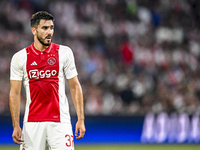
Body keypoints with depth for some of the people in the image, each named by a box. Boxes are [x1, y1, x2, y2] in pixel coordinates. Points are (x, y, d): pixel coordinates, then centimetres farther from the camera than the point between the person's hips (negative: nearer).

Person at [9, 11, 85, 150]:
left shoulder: (64, 53, 3)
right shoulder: (20, 58, 3)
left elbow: (75, 87, 5)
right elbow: (15, 93, 4)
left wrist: (81, 119, -2)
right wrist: (16, 125, -5)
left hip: (60, 121, -1)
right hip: (32, 122, 1)